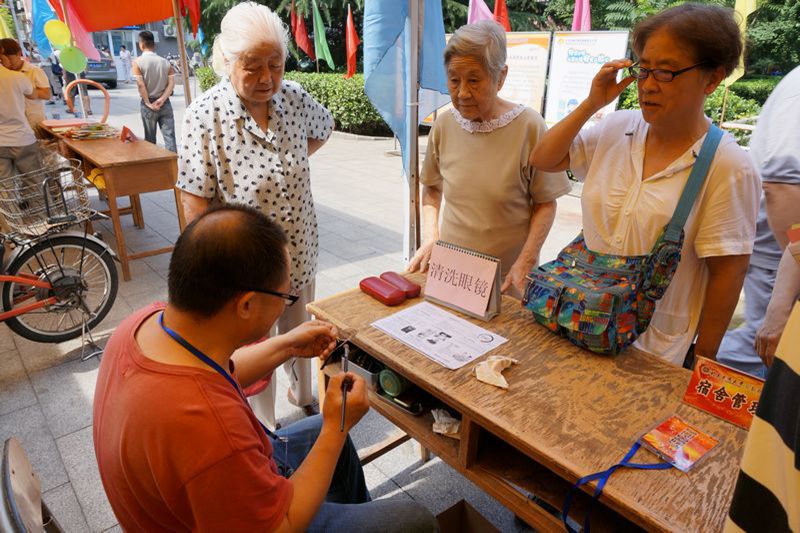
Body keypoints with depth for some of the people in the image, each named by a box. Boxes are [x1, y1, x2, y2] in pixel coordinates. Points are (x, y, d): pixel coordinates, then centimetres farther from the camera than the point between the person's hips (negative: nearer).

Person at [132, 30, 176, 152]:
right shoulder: (165, 61, 2)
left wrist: (148, 103, -8)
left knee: (150, 139, 9)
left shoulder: (138, 62, -6)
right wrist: (162, 99, -10)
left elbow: (141, 84, -14)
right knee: (169, 136, -2)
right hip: (165, 103, 2)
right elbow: (171, 83, -6)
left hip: (148, 104, -2)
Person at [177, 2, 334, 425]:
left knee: (297, 326, 25)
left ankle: (302, 394, 54)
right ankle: (267, 432, 39)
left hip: (297, 247, 5)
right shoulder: (205, 116, -19)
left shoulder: (293, 97, -6)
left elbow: (323, 129, 17)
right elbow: (196, 203, -17)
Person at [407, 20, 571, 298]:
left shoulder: (528, 126, -14)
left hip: (507, 276, -3)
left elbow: (545, 203, -8)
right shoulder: (444, 125, -3)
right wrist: (431, 238, -3)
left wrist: (525, 262, -16)